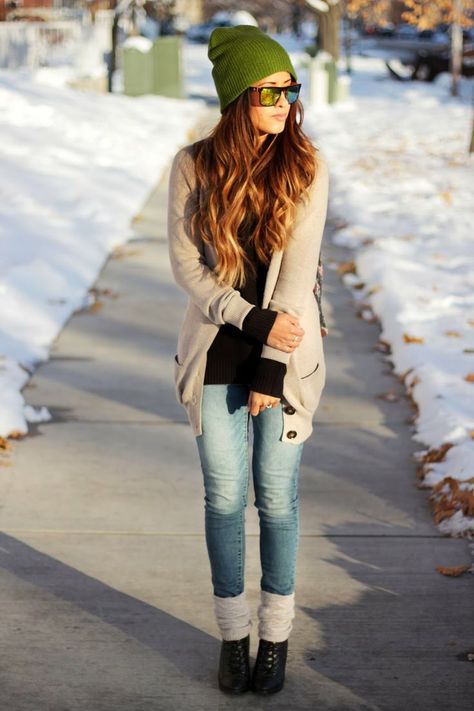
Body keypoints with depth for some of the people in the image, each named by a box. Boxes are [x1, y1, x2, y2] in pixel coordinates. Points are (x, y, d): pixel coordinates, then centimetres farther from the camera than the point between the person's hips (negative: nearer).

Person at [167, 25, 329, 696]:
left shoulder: (306, 168, -6)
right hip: (216, 353, 1)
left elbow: (298, 270, -10)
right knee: (225, 496, 5)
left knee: (276, 496, 4)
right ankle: (233, 633, 22)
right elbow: (186, 263, -4)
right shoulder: (194, 166, -4)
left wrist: (271, 367, -13)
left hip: (285, 353, -1)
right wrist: (252, 318, -14)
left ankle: (276, 634, 20)